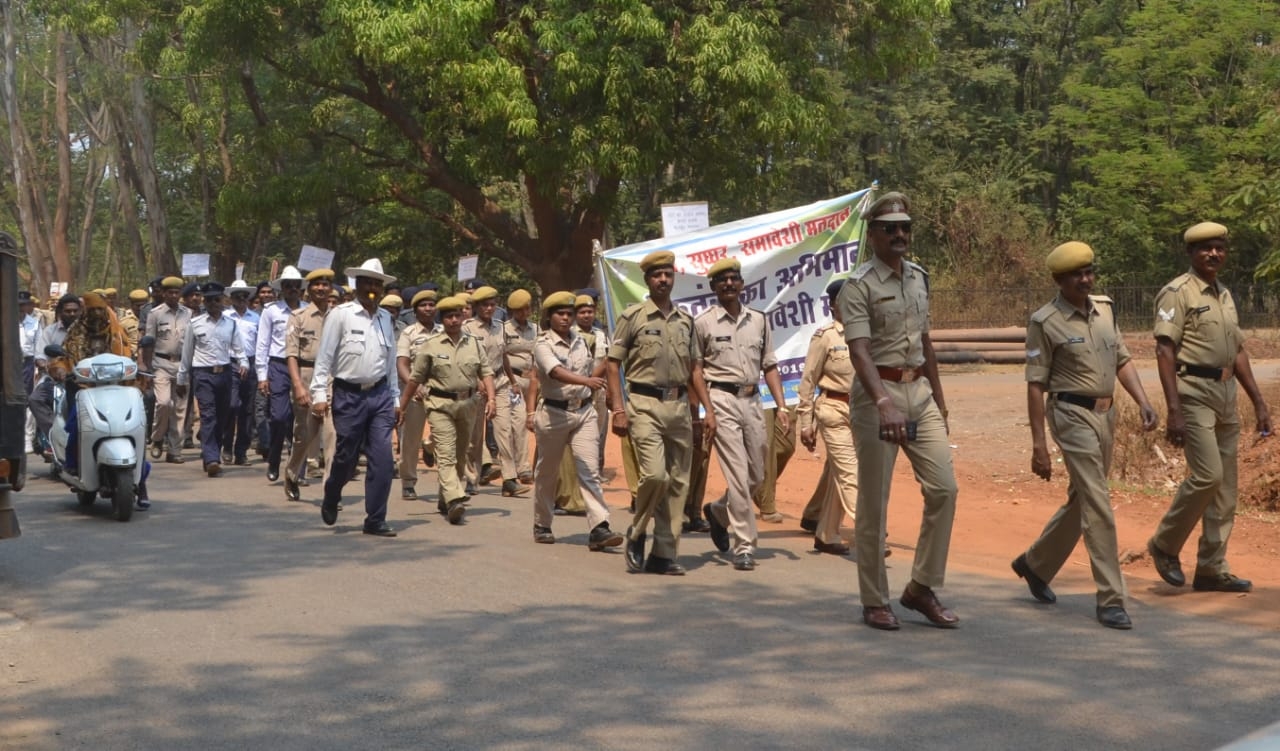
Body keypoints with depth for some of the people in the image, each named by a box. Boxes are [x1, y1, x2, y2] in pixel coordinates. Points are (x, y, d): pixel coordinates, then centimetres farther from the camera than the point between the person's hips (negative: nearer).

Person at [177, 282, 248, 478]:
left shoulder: (230, 324, 10)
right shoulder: (195, 323, 4)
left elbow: (238, 350, 11)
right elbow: (187, 353, 9)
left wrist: (243, 364, -11)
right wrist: (182, 380, 13)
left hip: (224, 373, 3)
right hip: (203, 374, -3)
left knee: (222, 417, 9)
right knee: (208, 415, -15)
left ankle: (212, 455, 24)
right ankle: (211, 459, -22)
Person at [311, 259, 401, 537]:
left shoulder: (385, 318, 11)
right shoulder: (341, 315, -4)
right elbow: (324, 357, -5)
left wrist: (395, 399, 15)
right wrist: (319, 395, -11)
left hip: (380, 395, 4)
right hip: (349, 396, -4)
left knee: (382, 459, -3)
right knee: (346, 457, 5)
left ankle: (375, 520, 4)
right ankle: (330, 501, 35)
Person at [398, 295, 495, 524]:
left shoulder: (474, 343, 8)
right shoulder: (430, 345, -1)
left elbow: (486, 372, 8)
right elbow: (415, 378, 2)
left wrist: (490, 398, -7)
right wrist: (401, 407, 4)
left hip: (468, 404, 4)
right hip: (440, 404, -4)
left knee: (461, 454, 12)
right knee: (446, 454, -14)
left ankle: (445, 499, 27)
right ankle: (454, 500, -23)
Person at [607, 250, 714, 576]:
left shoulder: (685, 320, 14)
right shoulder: (633, 316, 0)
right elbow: (613, 364, -1)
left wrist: (708, 409, 9)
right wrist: (618, 409, -11)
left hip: (680, 405, 5)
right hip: (645, 405, -5)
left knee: (678, 482, 4)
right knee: (655, 474, -18)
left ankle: (665, 554, 12)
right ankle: (637, 534, 7)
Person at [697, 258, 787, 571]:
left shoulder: (758, 319, 13)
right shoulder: (703, 322, 0)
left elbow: (769, 366, 13)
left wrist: (781, 406, 5)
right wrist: (705, 409, -10)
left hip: (753, 400, 5)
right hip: (723, 400, -5)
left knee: (757, 475, 10)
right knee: (738, 474, -9)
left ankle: (718, 511, 37)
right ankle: (744, 547, -3)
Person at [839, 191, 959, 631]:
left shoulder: (919, 278, 12)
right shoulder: (859, 286, -10)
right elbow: (859, 351, -22)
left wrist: (938, 399, 20)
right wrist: (884, 404, -36)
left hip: (920, 391, 7)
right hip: (877, 393, -7)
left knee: (943, 488, 0)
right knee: (873, 503, 0)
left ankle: (922, 588, 12)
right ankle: (875, 602, 11)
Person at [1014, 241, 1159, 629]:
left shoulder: (1105, 307, 9)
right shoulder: (1045, 322, -10)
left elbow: (1122, 360, 14)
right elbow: (1036, 385, -10)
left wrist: (1143, 402, -2)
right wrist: (1038, 445, -13)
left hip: (1106, 415, 7)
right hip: (1073, 415, -7)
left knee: (1081, 500, 16)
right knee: (1098, 505, -10)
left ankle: (1035, 564, 36)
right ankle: (1110, 599, -5)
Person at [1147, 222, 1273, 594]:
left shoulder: (1226, 295, 16)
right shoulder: (1178, 293, -8)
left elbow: (1238, 351, 21)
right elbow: (1165, 352, -15)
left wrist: (1258, 402, 16)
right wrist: (1174, 410, -23)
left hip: (1226, 395, 8)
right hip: (1194, 392, -8)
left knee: (1225, 487, 7)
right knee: (1207, 475, -15)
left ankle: (1212, 569, 14)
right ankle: (1165, 545, 5)